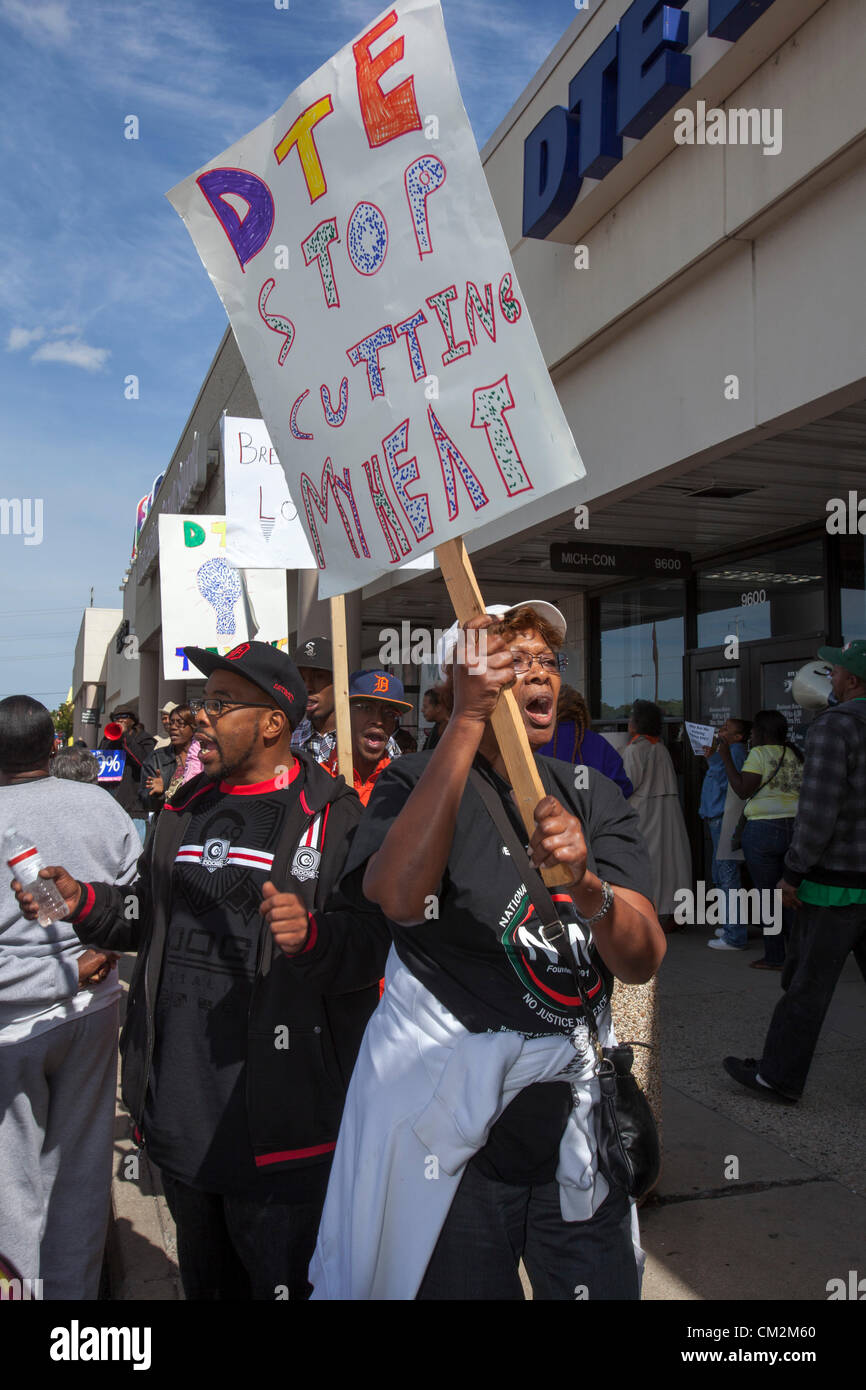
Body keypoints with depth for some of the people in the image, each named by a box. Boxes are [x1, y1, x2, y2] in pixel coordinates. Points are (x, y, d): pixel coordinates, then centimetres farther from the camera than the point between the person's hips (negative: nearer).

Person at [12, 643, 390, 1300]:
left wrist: (310, 934, -36)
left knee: (282, 1279, 6)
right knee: (205, 1278, 26)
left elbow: (371, 943, -17)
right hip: (179, 1109, 7)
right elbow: (147, 917, 21)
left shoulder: (333, 816, -10)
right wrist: (82, 902, 5)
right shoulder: (184, 810, 12)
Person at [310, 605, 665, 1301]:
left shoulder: (594, 797, 2)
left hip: (575, 1130, 4)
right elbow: (399, 896, -31)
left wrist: (585, 885, -32)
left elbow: (644, 959, -10)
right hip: (449, 1135, -3)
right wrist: (470, 718, -33)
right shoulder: (416, 784, -8)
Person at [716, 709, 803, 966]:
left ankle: (775, 957, 5)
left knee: (767, 895, 1)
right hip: (795, 827, 6)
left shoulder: (759, 754, -8)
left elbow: (742, 789, -13)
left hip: (763, 829, -6)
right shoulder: (796, 755, 11)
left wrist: (726, 757, -8)